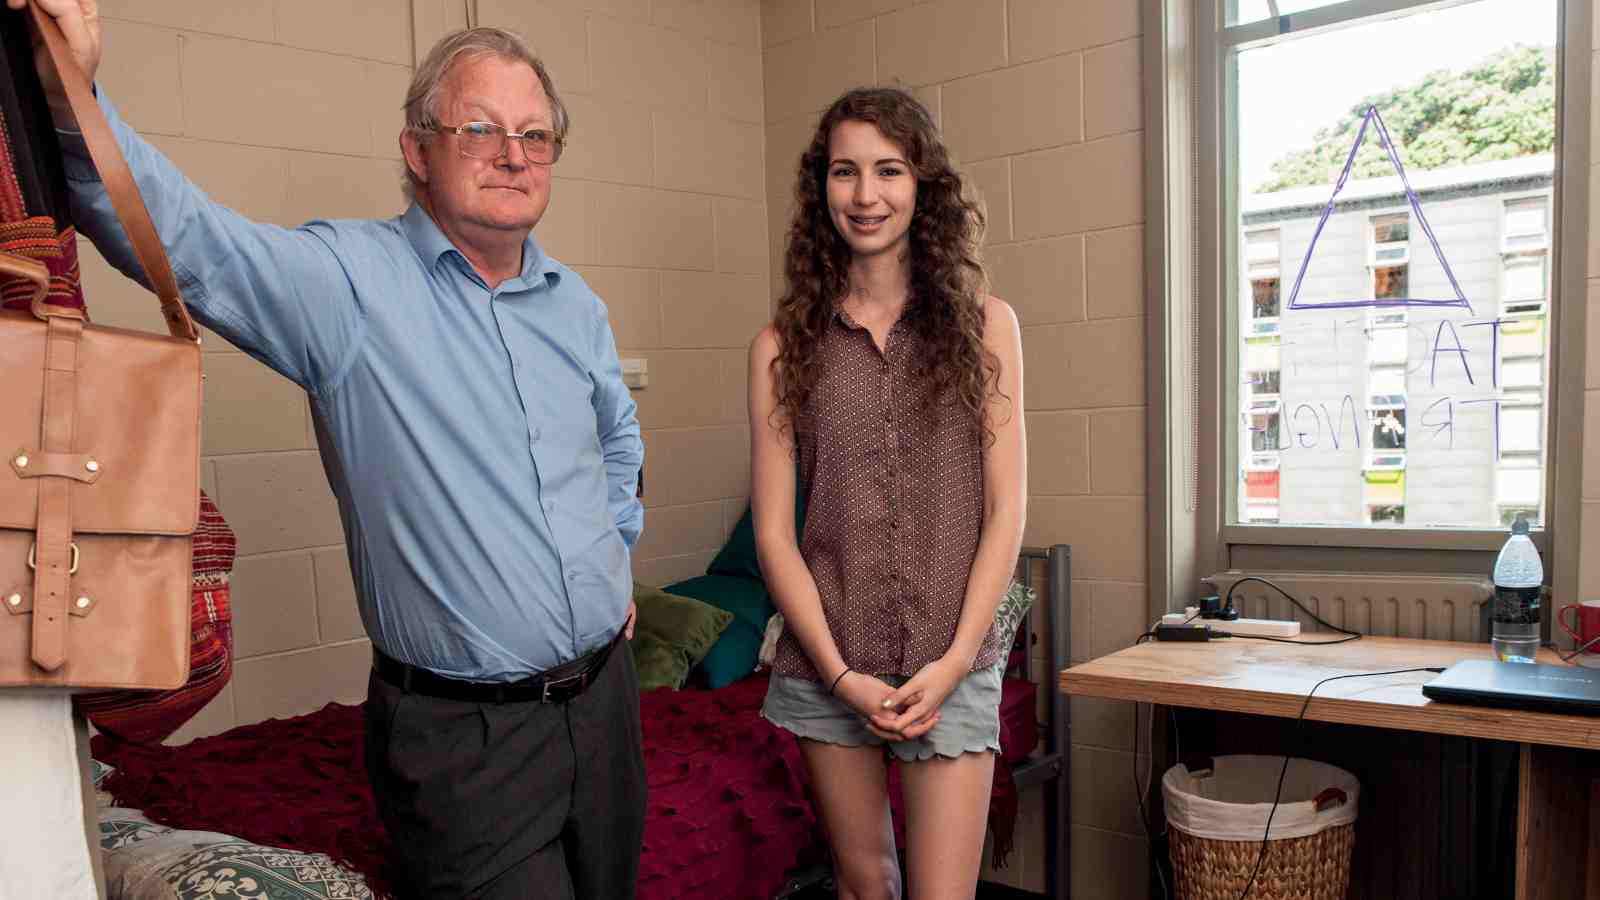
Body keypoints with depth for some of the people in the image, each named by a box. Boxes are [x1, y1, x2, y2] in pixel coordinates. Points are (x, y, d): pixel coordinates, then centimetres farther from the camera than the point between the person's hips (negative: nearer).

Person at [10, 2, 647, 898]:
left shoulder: (576, 304, 7)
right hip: (464, 733, -6)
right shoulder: (350, 279, -11)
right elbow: (187, 238, -29)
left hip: (606, 697, 6)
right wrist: (74, 100, -43)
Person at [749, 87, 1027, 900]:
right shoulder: (784, 344, 0)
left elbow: (1006, 509, -1)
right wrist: (841, 674, -9)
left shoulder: (983, 324, 1)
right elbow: (774, 530, -1)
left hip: (953, 661, -1)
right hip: (828, 663, 1)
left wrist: (953, 662, -8)